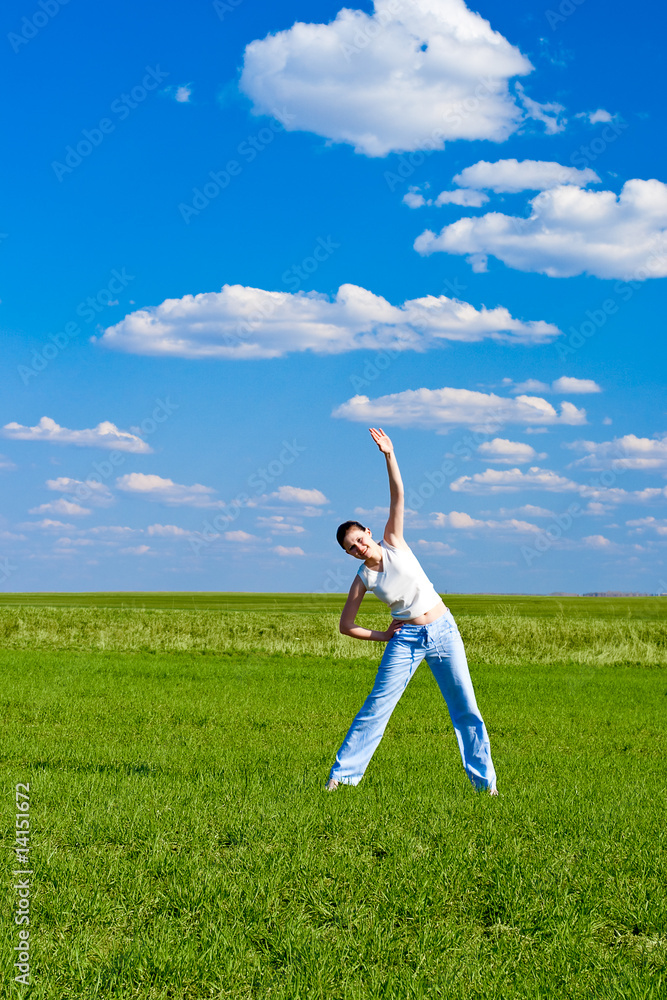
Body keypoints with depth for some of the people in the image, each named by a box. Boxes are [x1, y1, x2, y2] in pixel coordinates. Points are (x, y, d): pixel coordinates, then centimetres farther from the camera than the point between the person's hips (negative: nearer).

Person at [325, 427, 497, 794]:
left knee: (466, 708, 2)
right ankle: (340, 774, 1)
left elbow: (397, 496, -9)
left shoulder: (393, 543, -1)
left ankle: (484, 780, 10)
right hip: (405, 639, -1)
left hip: (443, 630, 1)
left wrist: (389, 455, -20)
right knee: (376, 708, -6)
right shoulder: (362, 579, -3)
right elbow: (345, 626, 0)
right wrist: (382, 637, -2)